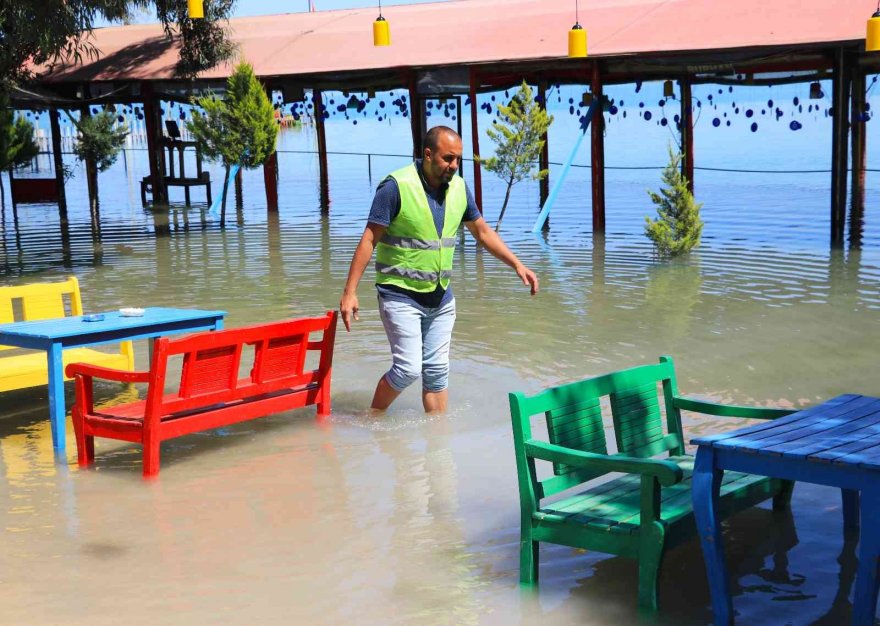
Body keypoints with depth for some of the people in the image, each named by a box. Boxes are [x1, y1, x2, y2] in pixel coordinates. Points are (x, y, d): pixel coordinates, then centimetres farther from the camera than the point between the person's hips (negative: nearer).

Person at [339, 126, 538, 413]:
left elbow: (483, 232, 14)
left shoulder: (459, 188, 2)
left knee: (437, 370, 8)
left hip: (440, 297, 6)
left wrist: (517, 265, 7)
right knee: (408, 368, -9)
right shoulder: (396, 186, -17)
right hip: (401, 295, -6)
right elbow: (369, 241, -15)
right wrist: (350, 292, -19)